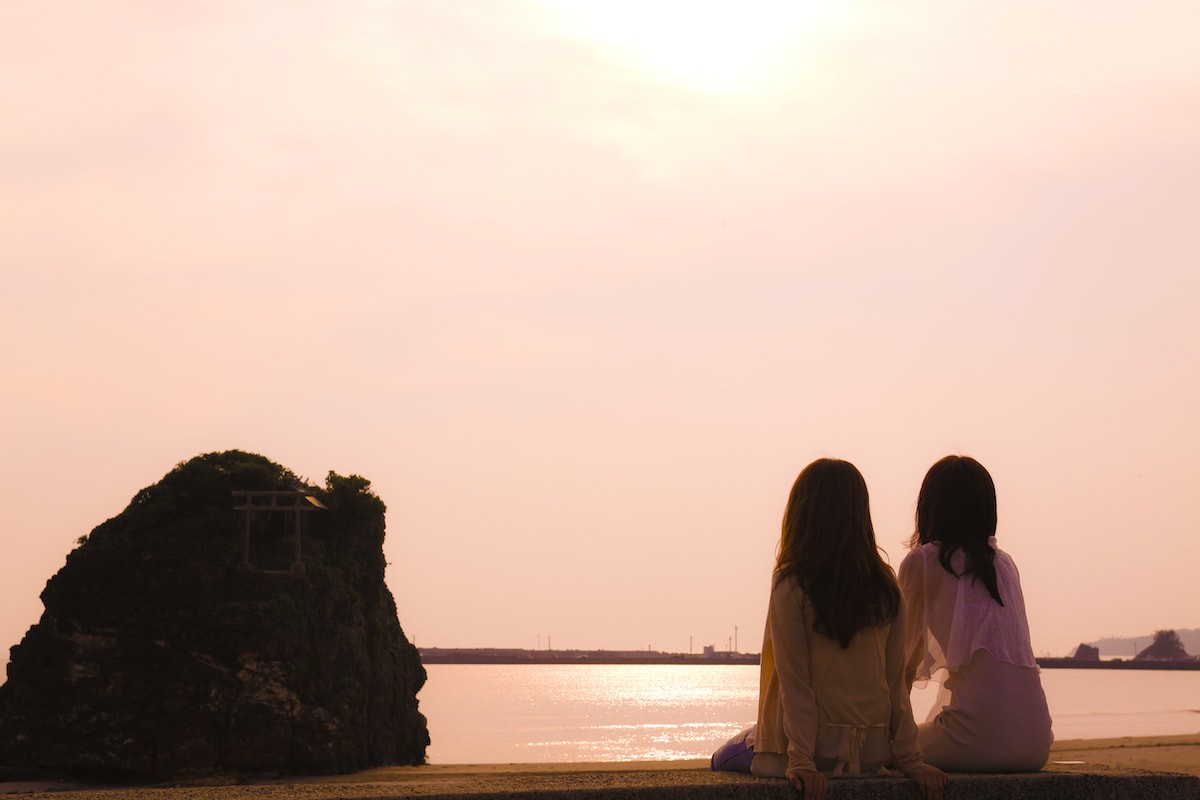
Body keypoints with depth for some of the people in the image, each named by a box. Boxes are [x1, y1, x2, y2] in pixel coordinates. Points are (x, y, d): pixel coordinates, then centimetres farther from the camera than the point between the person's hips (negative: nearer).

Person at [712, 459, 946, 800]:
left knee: (724, 755, 22)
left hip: (819, 750, -5)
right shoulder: (886, 588, -1)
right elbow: (897, 681, 1)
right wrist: (910, 759, 4)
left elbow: (794, 682, -15)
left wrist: (801, 761, -14)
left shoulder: (791, 585, -15)